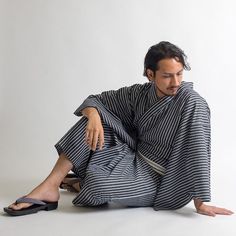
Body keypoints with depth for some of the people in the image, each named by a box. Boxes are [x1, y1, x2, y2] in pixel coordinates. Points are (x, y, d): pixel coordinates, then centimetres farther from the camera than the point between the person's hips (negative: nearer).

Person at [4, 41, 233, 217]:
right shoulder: (139, 93, -3)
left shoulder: (192, 103, -20)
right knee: (95, 116, -10)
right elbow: (94, 100, 1)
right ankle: (49, 187, -8)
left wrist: (200, 202, -27)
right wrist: (93, 116, -23)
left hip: (156, 179, -6)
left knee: (97, 183, -32)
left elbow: (197, 152, -24)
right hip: (133, 159, 6)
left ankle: (79, 183, 8)